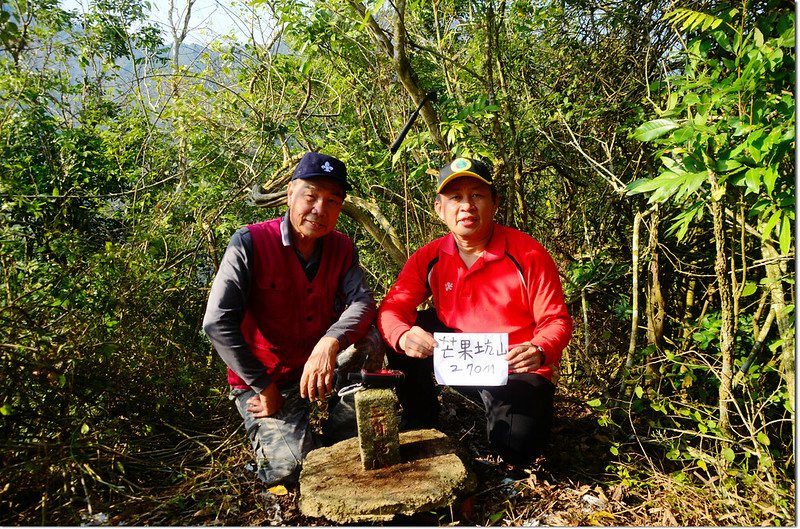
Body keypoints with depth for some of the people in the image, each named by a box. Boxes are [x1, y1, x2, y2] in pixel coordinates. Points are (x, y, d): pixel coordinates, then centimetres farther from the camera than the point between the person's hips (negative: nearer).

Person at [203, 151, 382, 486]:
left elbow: (362, 302, -17)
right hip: (263, 378, -4)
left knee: (368, 343, -24)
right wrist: (264, 387, -18)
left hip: (320, 360, 4)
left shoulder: (342, 248, -2)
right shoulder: (249, 243, -17)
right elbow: (218, 323, -22)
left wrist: (330, 343, -38)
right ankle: (265, 432, 16)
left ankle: (342, 441, -3)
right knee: (293, 468, -20)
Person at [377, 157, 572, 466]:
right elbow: (392, 308, -12)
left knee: (516, 447, -26)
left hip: (517, 371, -3)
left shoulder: (528, 253, -15)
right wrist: (404, 336, -35)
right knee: (406, 333, -18)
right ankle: (419, 426, 3)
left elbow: (557, 321, -12)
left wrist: (540, 352, -35)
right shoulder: (428, 258, -5)